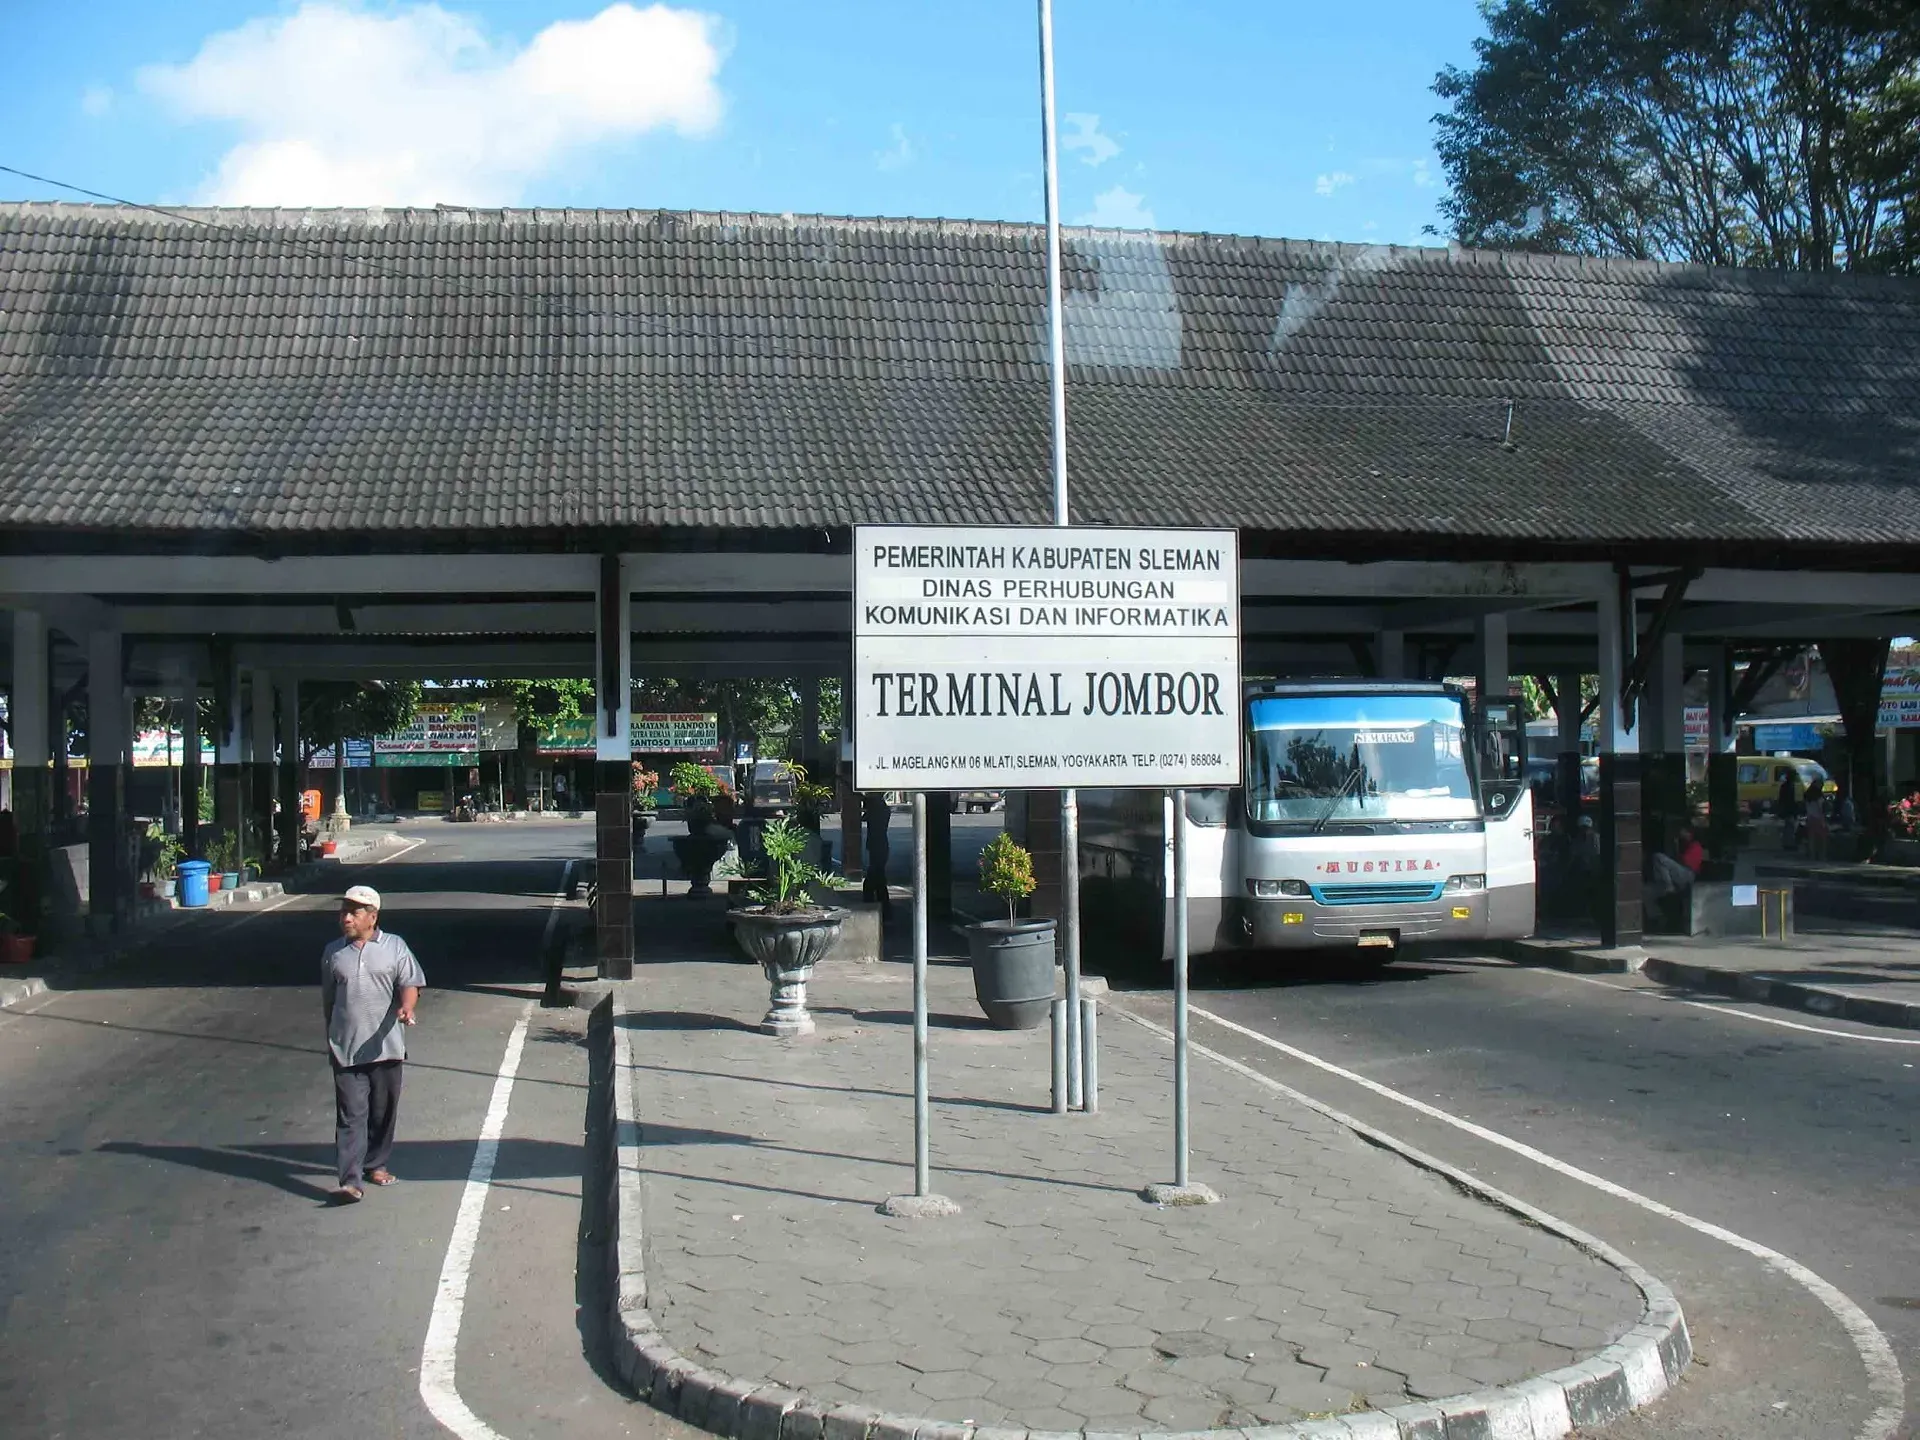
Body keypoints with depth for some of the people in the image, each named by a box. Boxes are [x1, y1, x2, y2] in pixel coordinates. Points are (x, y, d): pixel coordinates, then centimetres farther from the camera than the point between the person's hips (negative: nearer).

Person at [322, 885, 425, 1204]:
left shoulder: (394, 946, 1)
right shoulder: (333, 952, 7)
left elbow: (410, 983, -3)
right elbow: (328, 999, 15)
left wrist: (406, 1007, -24)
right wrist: (331, 1039, 17)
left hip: (385, 1046, 0)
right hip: (346, 1049, 0)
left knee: (383, 1112, 11)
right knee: (351, 1115, -7)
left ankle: (375, 1164, 29)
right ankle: (350, 1180, -11)